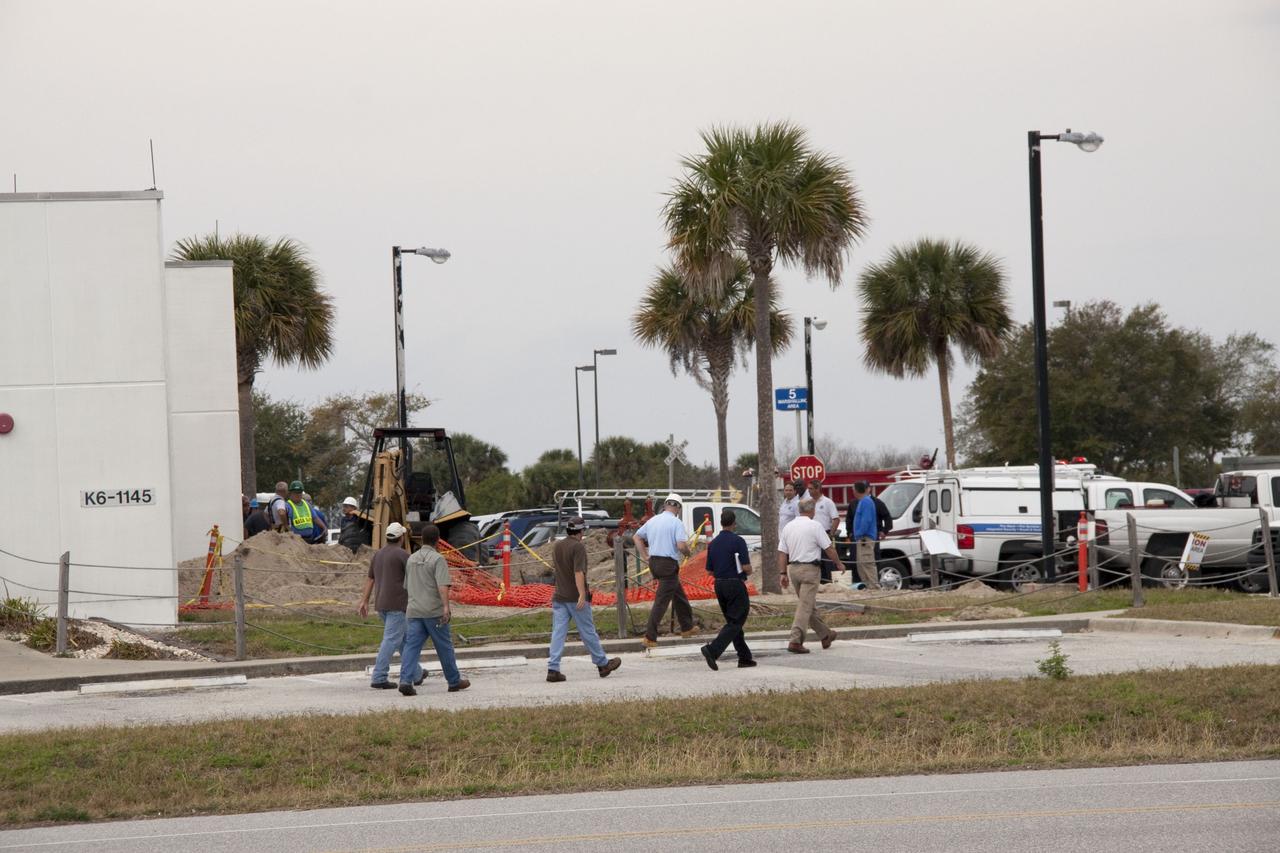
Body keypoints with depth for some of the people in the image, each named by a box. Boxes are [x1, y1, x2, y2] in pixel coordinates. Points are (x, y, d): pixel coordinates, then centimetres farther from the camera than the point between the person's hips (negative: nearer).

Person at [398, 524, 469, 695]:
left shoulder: (411, 559, 13)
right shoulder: (438, 559, -8)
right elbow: (443, 586, -21)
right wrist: (446, 607, -29)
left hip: (414, 611, 5)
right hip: (434, 611, -5)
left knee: (412, 646, -4)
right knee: (444, 647, 7)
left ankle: (406, 681, -20)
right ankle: (454, 682, 19)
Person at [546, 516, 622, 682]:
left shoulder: (557, 547, 11)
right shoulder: (578, 547, -13)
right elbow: (578, 572, -23)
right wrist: (582, 594, -27)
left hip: (559, 597, 6)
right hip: (576, 598, -6)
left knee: (558, 633, 1)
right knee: (588, 632, 5)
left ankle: (553, 669, -8)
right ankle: (603, 664, 19)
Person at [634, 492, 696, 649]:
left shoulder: (653, 520, 9)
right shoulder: (676, 523, -12)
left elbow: (637, 537, 17)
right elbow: (681, 546, -22)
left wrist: (645, 556, 18)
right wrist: (687, 551, 1)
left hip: (653, 562, 8)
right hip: (668, 564, -8)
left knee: (679, 595, 24)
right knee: (661, 601, -6)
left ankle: (687, 627, 35)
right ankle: (650, 637, -10)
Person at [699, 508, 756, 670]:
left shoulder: (713, 543, 6)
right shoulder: (738, 541, -13)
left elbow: (710, 571, 10)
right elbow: (747, 568, -16)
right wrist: (747, 572, 7)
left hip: (719, 585, 7)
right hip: (736, 585, -7)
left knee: (733, 621, 16)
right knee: (735, 623, -6)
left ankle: (745, 657, 17)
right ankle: (713, 650, -24)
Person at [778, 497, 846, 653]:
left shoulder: (788, 527, 8)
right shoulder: (815, 526, -10)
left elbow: (782, 552, 7)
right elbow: (829, 548, -6)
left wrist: (783, 573, 10)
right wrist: (839, 563, 8)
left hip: (793, 568, 7)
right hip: (809, 568, -7)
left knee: (808, 605, 16)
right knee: (805, 606, -7)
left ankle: (825, 635, 29)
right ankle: (795, 641, -15)